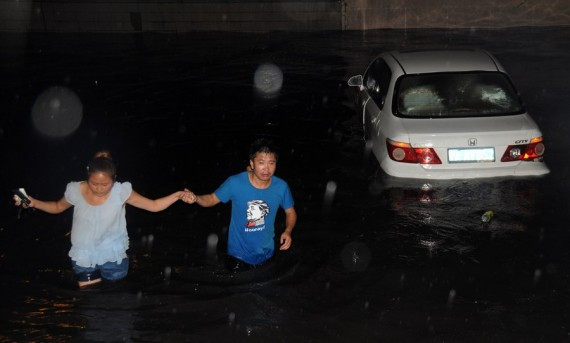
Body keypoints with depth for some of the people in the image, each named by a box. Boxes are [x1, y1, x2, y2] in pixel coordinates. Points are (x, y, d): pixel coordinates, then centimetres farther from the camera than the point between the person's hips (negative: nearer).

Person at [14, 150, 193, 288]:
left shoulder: (120, 192, -22)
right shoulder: (76, 191, -18)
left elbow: (153, 206, -19)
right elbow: (57, 207, 4)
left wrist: (177, 195, -31)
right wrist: (34, 203, -10)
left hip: (111, 253, -1)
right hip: (84, 254, 1)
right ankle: (93, 271, 43)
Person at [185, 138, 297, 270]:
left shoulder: (281, 187, -15)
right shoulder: (235, 183, -22)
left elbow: (290, 212, 1)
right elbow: (212, 199, -8)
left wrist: (288, 231, -17)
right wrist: (195, 198, -28)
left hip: (266, 254, 3)